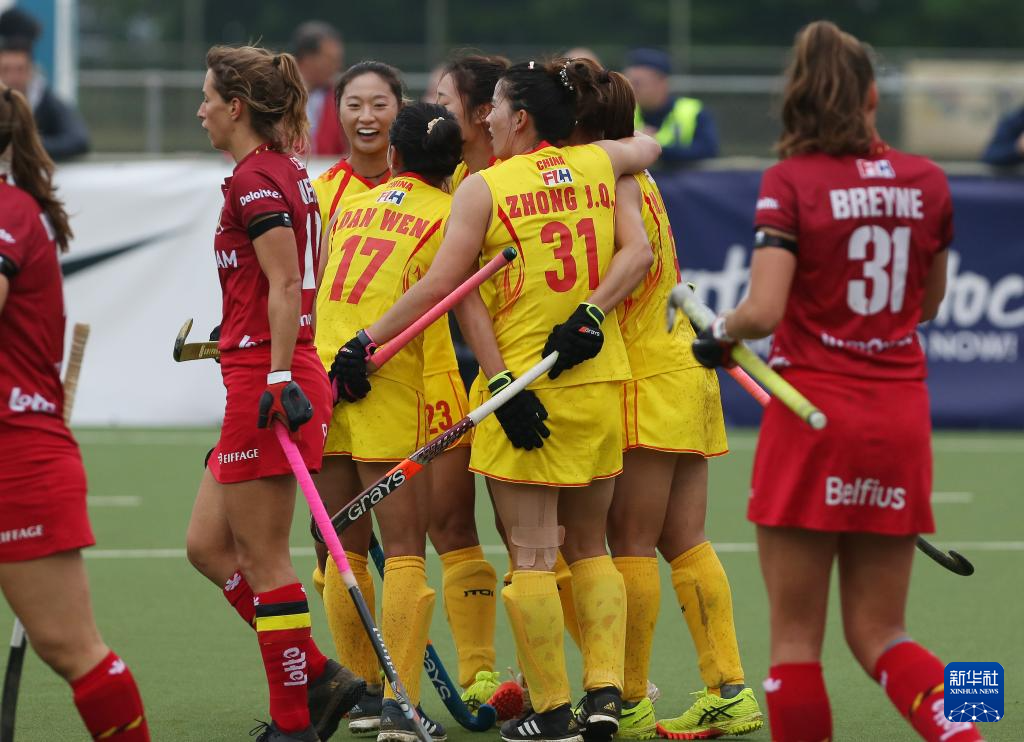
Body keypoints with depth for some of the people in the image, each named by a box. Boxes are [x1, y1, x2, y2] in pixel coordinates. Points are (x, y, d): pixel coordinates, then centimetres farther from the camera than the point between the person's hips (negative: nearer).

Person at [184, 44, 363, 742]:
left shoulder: (255, 180, -13)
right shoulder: (290, 171, 15)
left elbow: (286, 285, -20)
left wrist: (279, 381, -23)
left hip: (265, 375, -10)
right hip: (275, 373, 10)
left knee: (262, 557, -3)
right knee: (209, 546, 13)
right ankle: (320, 677, 12)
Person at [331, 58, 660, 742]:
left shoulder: (485, 187, -8)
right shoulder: (601, 165, 4)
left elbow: (442, 286, -10)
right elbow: (649, 147, 26)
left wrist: (366, 343, -2)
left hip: (517, 386, -5)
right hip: (599, 380, 5)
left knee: (531, 554, -1)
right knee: (589, 548, 14)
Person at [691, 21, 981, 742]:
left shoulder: (790, 182, -9)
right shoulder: (926, 181, 3)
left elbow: (764, 311, -18)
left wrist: (720, 333, 2)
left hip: (812, 417, -4)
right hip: (901, 422, 4)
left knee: (796, 636, 5)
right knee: (878, 634, 10)